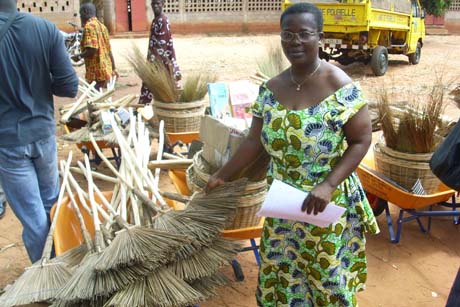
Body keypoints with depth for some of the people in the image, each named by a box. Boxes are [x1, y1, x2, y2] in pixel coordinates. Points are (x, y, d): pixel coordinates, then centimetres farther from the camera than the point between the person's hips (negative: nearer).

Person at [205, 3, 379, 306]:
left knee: (327, 275, 14)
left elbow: (361, 140, -14)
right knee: (283, 273, 20)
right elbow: (255, 140, 6)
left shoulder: (340, 86, -17)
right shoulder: (270, 88, -1)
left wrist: (328, 184, -23)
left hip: (328, 204, -4)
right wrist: (222, 175, 9)